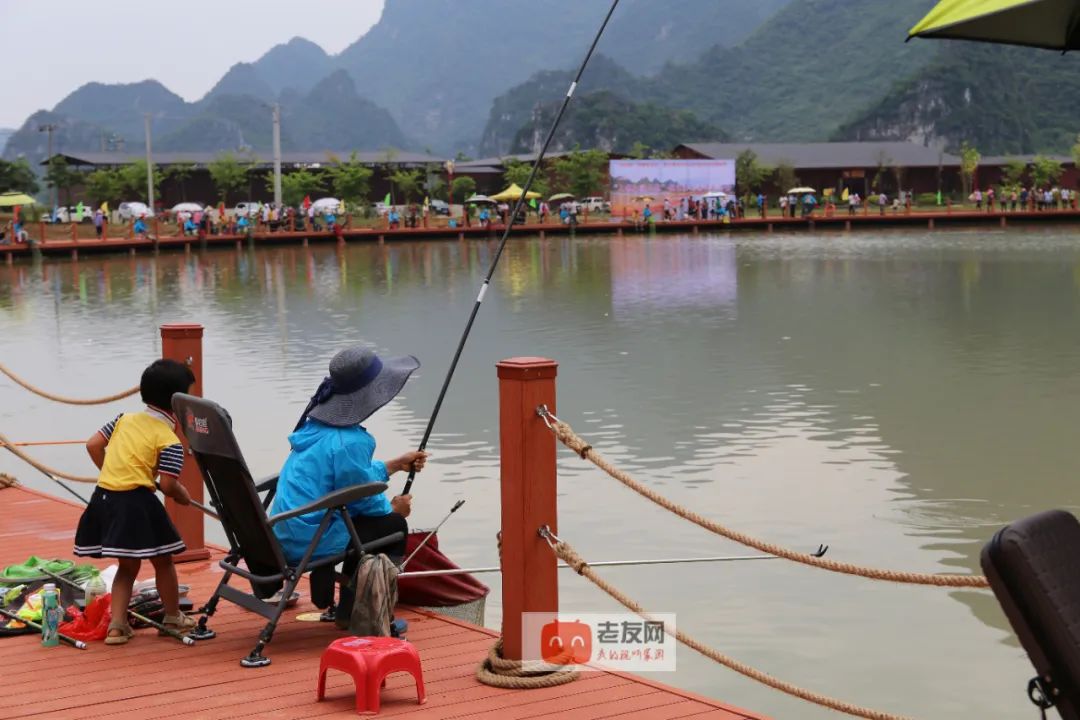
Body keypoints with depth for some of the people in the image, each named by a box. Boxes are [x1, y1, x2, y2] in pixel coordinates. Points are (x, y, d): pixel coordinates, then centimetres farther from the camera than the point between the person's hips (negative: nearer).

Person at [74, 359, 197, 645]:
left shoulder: (125, 418, 12)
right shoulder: (170, 441, -6)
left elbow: (93, 445, 12)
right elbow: (168, 485, -11)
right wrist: (183, 495, 10)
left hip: (104, 497, 7)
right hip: (135, 502, -7)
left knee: (128, 565, 20)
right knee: (162, 561, 13)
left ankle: (117, 625, 13)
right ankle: (173, 618, 27)